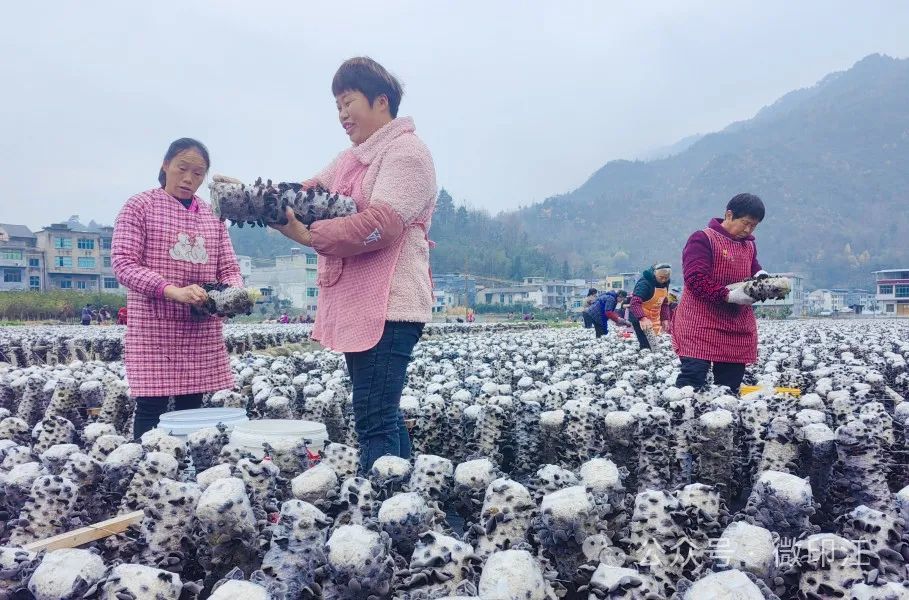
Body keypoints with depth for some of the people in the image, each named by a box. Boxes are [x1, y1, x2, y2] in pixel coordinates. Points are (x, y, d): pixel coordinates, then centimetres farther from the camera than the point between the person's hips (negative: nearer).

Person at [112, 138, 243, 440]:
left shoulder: (212, 216, 15)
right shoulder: (140, 206, 0)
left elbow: (229, 268, 13)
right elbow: (123, 263, -9)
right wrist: (173, 291, -24)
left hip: (202, 329, 4)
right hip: (154, 326, -4)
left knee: (192, 407, 7)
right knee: (151, 409, -3)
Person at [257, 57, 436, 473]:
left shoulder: (407, 153, -7)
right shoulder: (352, 158, 23)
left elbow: (381, 223, -20)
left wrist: (308, 235, -23)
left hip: (388, 308, -9)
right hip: (356, 306, 10)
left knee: (374, 422, -11)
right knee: (383, 416, 14)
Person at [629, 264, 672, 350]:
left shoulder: (665, 283, 1)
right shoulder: (644, 282, -24)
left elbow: (664, 303, 12)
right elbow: (635, 303, -36)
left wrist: (665, 319, 1)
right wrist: (642, 318, -50)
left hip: (655, 318, 8)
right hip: (639, 317, -8)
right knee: (645, 345, -12)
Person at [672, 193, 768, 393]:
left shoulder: (749, 246, 18)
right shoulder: (702, 239, -6)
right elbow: (696, 279, -17)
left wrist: (761, 279, 0)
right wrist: (729, 295, -23)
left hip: (738, 331, 7)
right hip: (701, 326, -7)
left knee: (730, 386, 6)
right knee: (693, 379, -15)